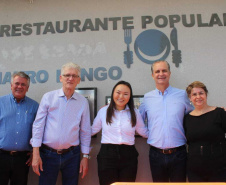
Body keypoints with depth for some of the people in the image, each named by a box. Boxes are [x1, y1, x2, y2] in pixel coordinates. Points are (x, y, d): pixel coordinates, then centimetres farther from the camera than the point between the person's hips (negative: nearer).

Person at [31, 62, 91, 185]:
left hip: (72, 155, 1)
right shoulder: (48, 97, -2)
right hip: (48, 154, -1)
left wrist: (85, 156, 5)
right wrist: (35, 154, -6)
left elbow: (85, 131, 5)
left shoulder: (83, 102, 2)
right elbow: (38, 125, -2)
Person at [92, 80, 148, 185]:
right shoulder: (103, 111, 4)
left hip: (128, 156, 1)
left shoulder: (135, 113, 7)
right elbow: (92, 130, 13)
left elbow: (144, 132, 12)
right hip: (107, 156, -1)